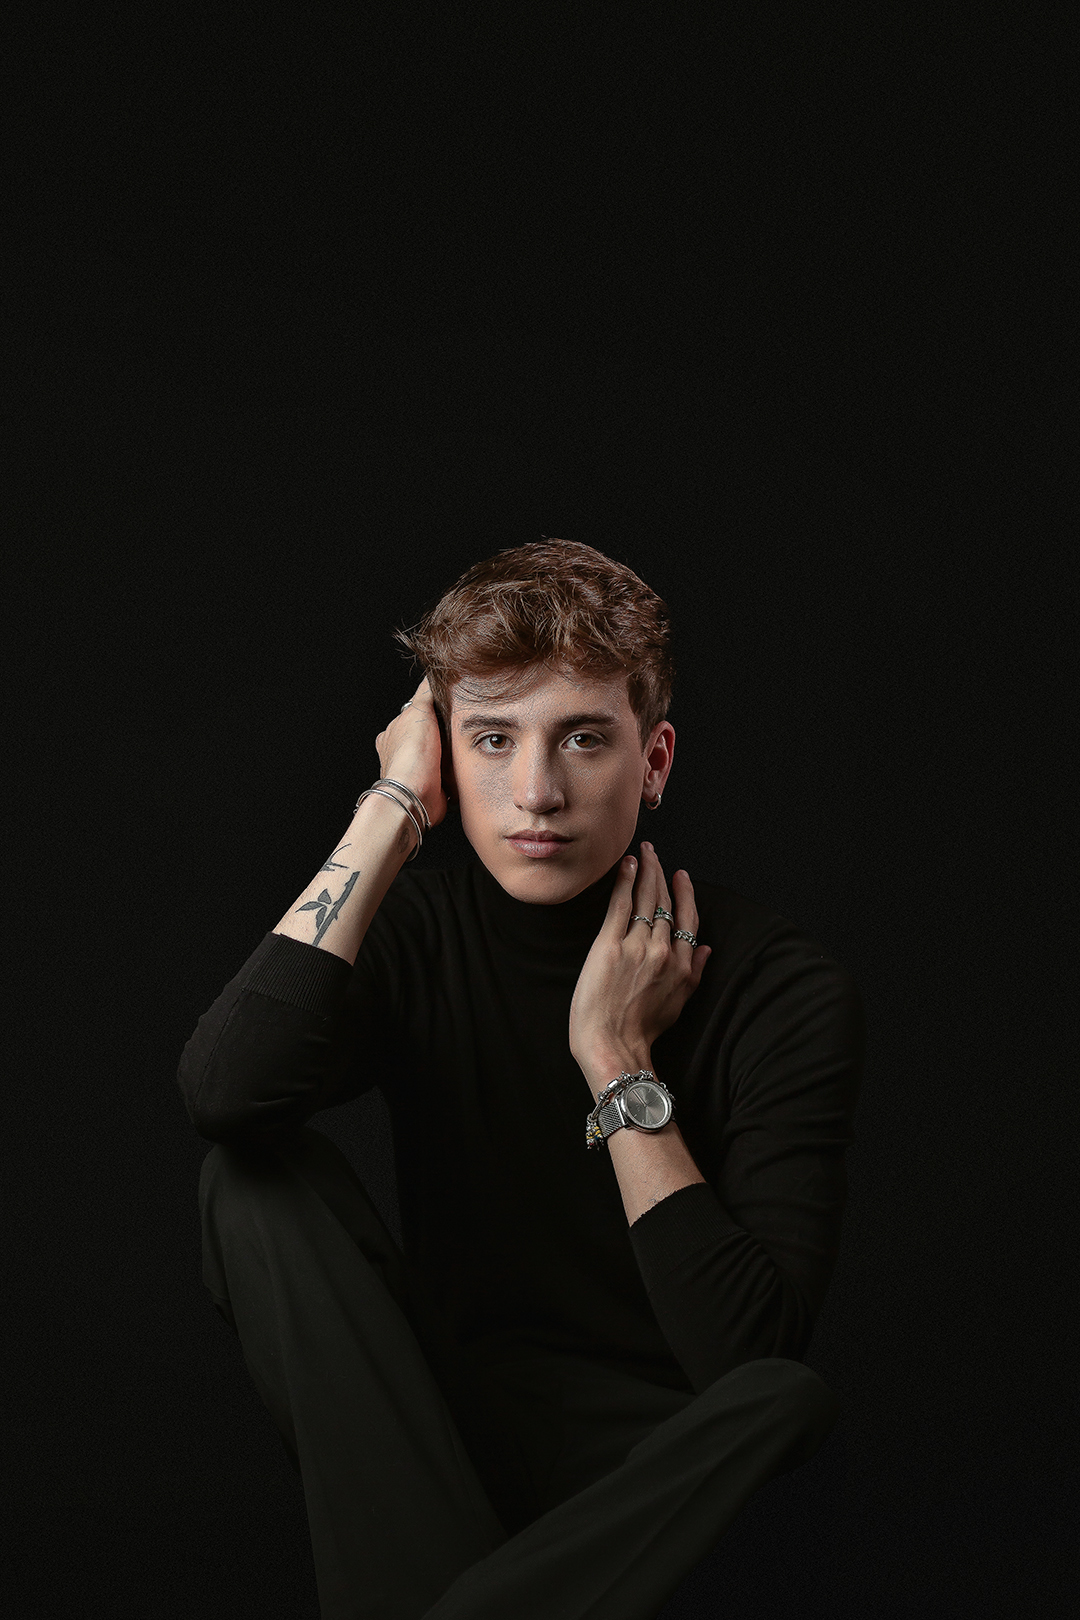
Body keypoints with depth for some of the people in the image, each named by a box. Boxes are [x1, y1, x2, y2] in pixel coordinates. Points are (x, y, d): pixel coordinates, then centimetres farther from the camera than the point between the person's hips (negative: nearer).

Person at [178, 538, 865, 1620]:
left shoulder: (785, 992, -13)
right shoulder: (416, 931, -4)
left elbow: (748, 1357, -20)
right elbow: (222, 1092, -27)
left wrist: (618, 1060, -20)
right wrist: (395, 807, -20)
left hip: (664, 1459, -2)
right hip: (446, 1414, 3)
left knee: (792, 1403, -35)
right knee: (257, 1174, -19)